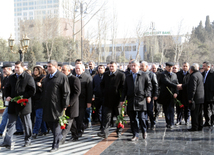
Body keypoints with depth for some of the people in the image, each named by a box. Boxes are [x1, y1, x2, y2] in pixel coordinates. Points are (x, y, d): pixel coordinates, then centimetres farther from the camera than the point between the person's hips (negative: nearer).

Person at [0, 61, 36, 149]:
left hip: (24, 104, -4)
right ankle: (7, 142, 1)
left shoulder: (28, 78, -6)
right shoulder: (11, 78, 11)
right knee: (11, 123, 2)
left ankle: (28, 140, 24)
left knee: (26, 123, 10)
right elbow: (7, 88, 19)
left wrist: (23, 97, -20)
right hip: (13, 104, 4)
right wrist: (7, 96, -1)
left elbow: (32, 91, -10)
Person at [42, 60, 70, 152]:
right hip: (47, 105, 7)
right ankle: (59, 136, 36)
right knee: (49, 122, 13)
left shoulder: (62, 77, -9)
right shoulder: (47, 77, 14)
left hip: (56, 105, -7)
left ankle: (55, 145, 7)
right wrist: (43, 102, 16)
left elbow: (66, 92, -11)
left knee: (56, 124, -2)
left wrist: (65, 105, -13)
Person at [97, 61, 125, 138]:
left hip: (117, 99, -3)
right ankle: (105, 132, -5)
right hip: (107, 99, 3)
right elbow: (102, 84, 21)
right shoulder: (105, 74, 10)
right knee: (106, 116, -3)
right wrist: (104, 92, 9)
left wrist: (122, 98, -11)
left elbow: (123, 87, -7)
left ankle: (119, 131, 26)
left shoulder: (121, 75, -5)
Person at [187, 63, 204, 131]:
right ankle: (200, 127, 20)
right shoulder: (200, 74, 14)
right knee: (199, 113, 14)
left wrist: (190, 98, -18)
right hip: (201, 98, 10)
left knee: (194, 113, -4)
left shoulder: (193, 76, -16)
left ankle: (195, 127, -2)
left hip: (196, 98, -10)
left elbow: (193, 88, -20)